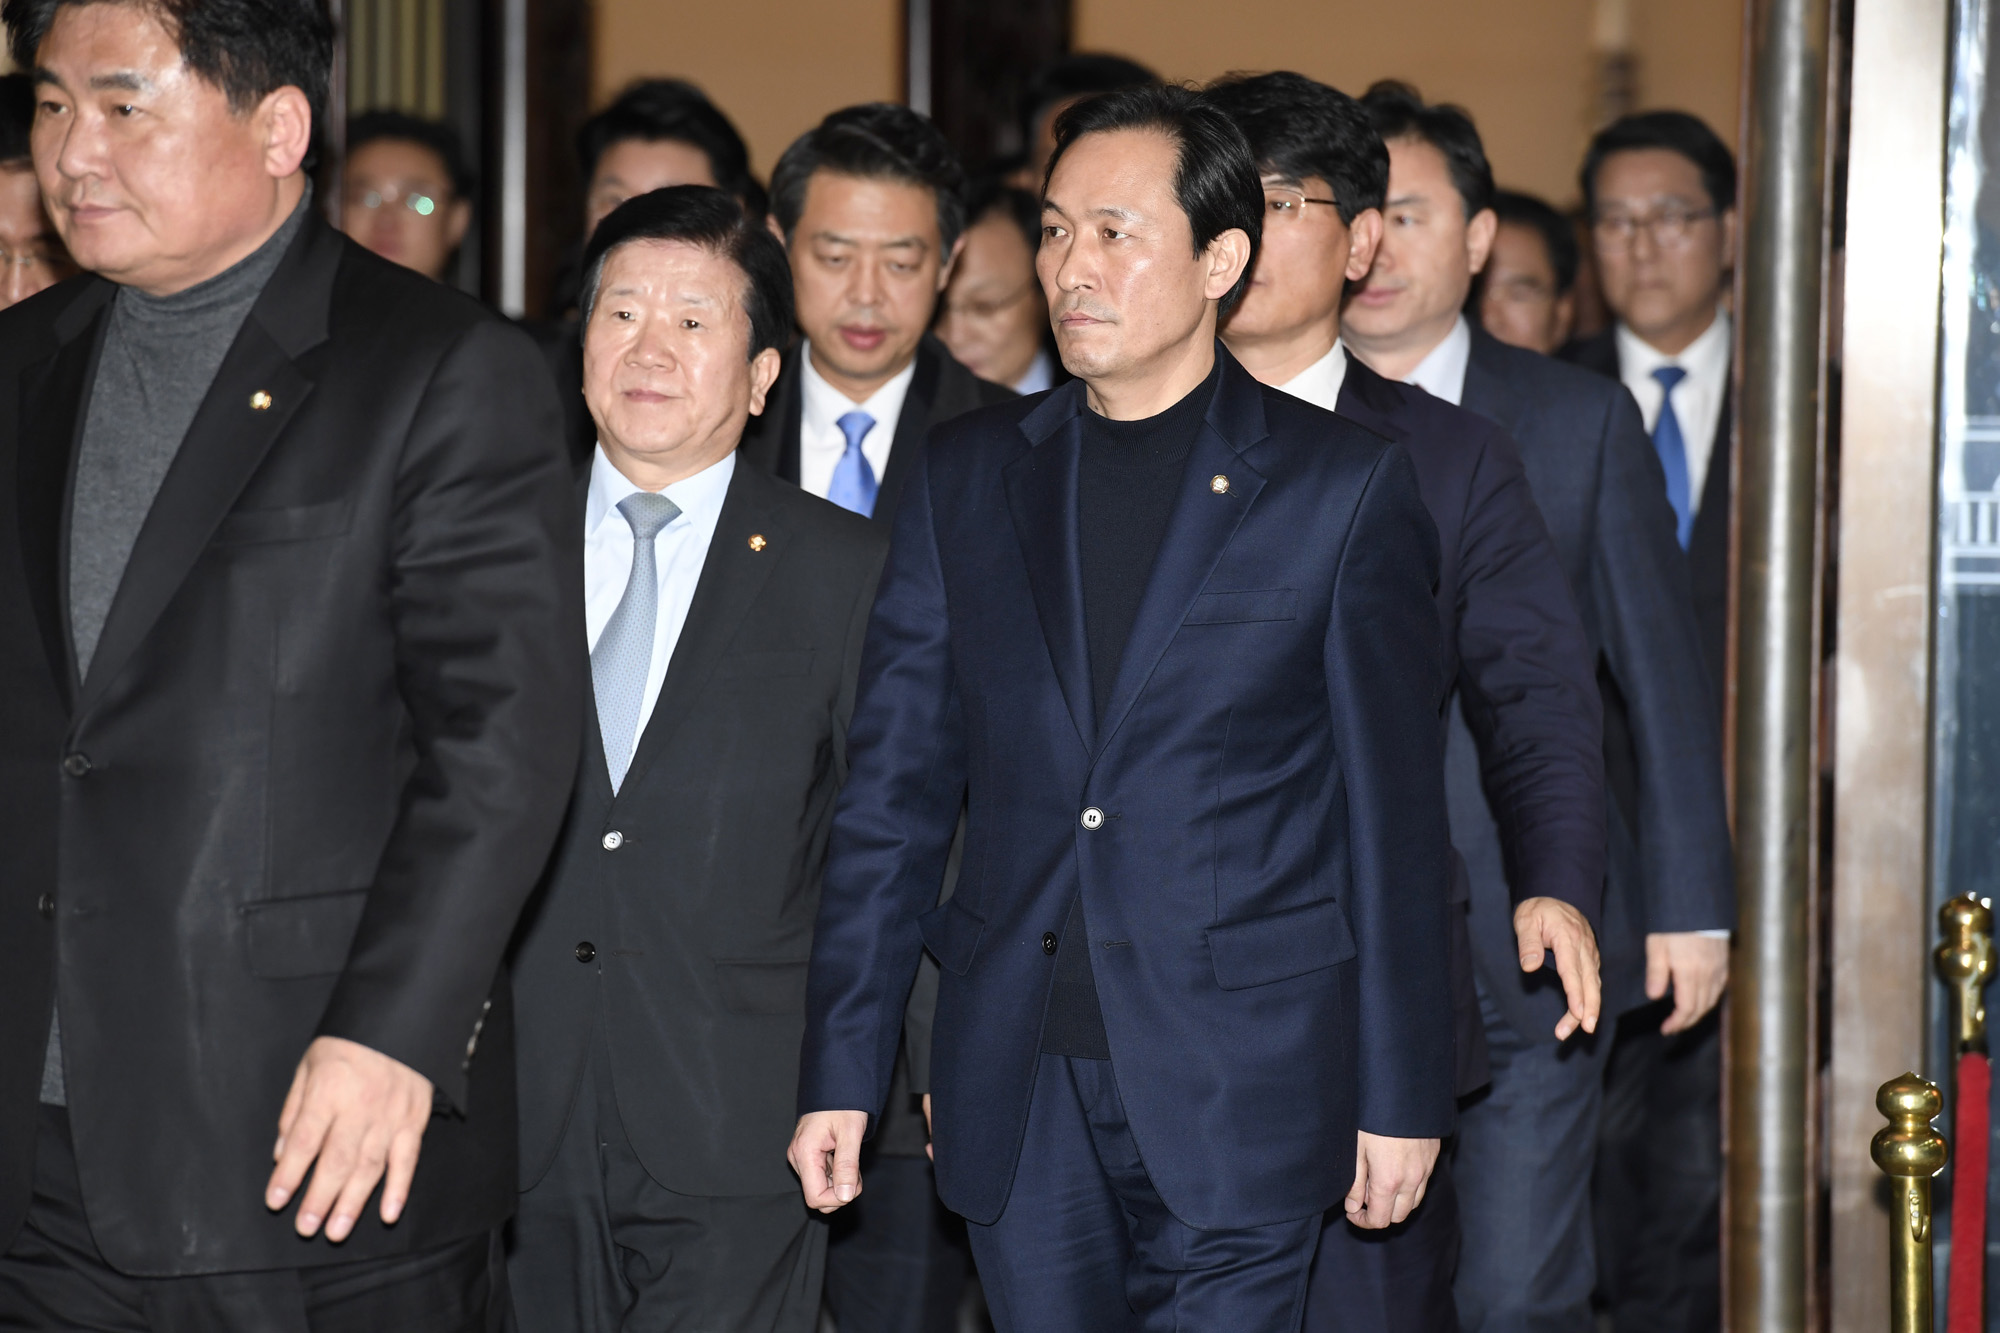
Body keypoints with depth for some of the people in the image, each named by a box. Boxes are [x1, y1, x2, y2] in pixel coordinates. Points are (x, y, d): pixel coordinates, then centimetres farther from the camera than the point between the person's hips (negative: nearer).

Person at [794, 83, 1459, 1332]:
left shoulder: (1344, 486, -1)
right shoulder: (968, 476, 8)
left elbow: (1397, 815, 0)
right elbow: (895, 788, 8)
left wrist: (1403, 1093, -2)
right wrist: (841, 1073, 3)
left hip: (1239, 1088, -3)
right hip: (1016, 1091, 3)